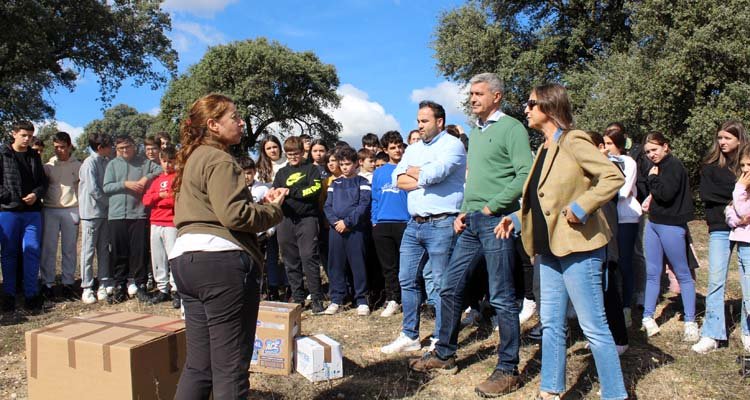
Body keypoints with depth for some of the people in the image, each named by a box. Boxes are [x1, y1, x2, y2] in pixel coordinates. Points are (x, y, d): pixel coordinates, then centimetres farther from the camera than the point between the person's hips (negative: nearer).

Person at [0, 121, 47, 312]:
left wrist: (36, 194, -4)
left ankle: (31, 295, 4)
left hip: (32, 211, 3)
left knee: (32, 251, -1)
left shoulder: (35, 156, 12)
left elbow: (43, 182, 14)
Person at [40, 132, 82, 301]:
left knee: (70, 249, 4)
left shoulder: (78, 166, 5)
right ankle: (47, 284, 7)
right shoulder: (48, 165, 6)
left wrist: (81, 209, -1)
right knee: (48, 249, 1)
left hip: (71, 211, 0)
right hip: (50, 211, 0)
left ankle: (68, 284, 10)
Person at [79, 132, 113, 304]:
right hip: (91, 212, -6)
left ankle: (104, 284, 15)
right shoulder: (90, 163, -10)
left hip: (105, 212, 6)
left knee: (104, 249, 9)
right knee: (89, 250, -1)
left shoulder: (106, 162, 10)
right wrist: (110, 202, -8)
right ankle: (87, 288, 4)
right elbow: (93, 189, -15)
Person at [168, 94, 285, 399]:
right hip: (221, 261, -10)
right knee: (231, 367, -1)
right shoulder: (219, 160, -7)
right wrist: (272, 209, -3)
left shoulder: (193, 159, 22)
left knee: (198, 363, 16)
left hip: (185, 259, 10)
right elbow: (233, 215, -19)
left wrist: (259, 203, 13)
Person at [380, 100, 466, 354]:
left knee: (441, 284, 0)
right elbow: (398, 180, 5)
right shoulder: (413, 149, 18)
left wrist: (412, 172, 0)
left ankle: (440, 340, 11)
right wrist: (424, 180, -8)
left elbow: (433, 173, -19)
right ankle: (410, 336, 20)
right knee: (407, 280, 9)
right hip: (414, 224, 7)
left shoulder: (452, 145, -3)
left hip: (441, 225, -7)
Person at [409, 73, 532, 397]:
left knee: (502, 298, -1)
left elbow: (526, 175, -15)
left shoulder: (511, 128, -7)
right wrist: (464, 211, 11)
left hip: (497, 221, -8)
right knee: (450, 288, 11)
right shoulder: (475, 131, 17)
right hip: (471, 222, 8)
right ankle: (444, 354, 26)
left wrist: (492, 207, -15)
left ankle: (508, 370, 11)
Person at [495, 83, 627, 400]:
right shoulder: (545, 148, 15)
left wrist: (580, 207, -24)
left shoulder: (573, 141, -10)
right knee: (551, 323, 14)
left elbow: (614, 177, -18)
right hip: (550, 247, 9)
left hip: (577, 246, -9)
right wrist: (517, 218, 10)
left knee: (593, 327, -1)